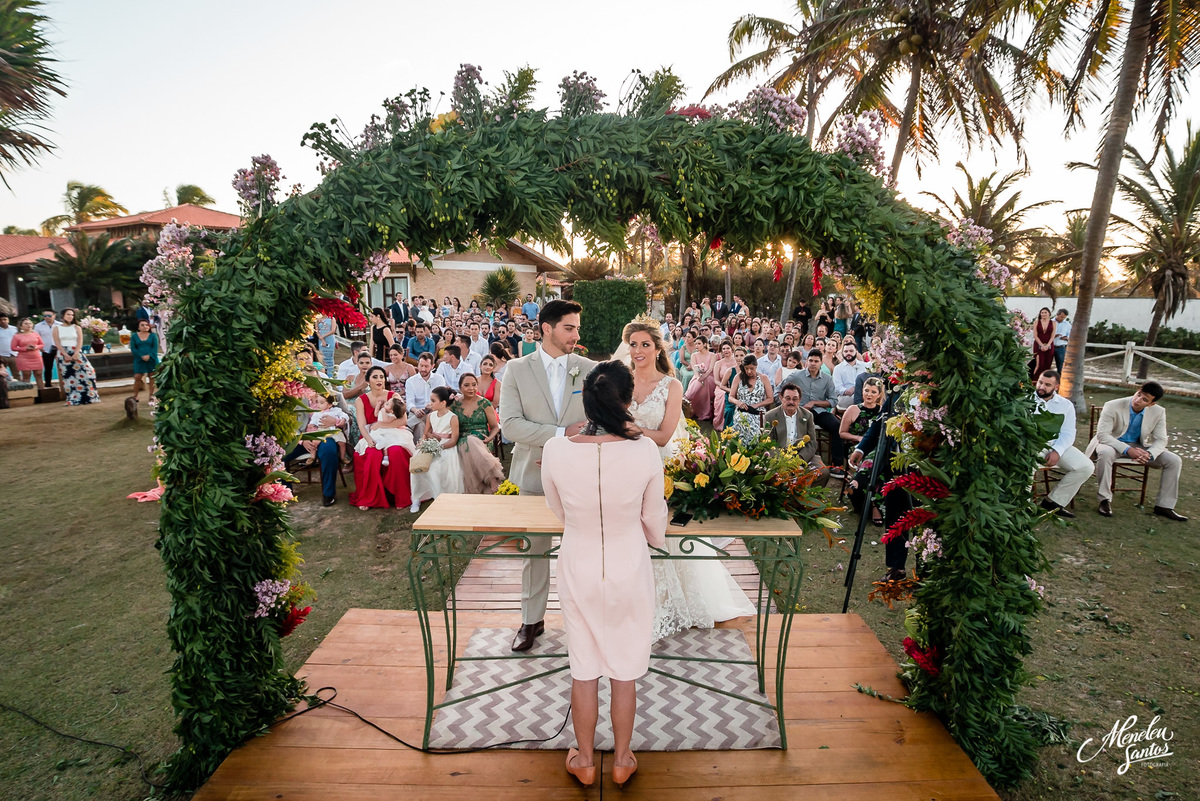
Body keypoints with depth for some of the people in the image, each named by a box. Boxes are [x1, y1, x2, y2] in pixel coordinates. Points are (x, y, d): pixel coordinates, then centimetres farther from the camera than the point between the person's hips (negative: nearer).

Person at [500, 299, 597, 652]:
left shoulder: (589, 370, 1)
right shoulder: (517, 369, -2)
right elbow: (510, 424, -11)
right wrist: (561, 433, -18)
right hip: (533, 475, 0)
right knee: (534, 550, 12)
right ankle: (532, 620, 30)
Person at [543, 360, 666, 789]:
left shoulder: (556, 450, -21)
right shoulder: (645, 451, -22)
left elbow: (558, 510, -1)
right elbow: (655, 520, -7)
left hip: (579, 568, 1)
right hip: (629, 570, 0)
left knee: (584, 668, 20)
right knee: (625, 669, 21)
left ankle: (585, 761, 40)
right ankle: (622, 760, 40)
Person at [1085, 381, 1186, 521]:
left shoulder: (1158, 412, -7)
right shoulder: (1113, 406, -20)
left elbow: (1160, 440, -3)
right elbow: (1102, 434, -23)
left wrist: (1149, 454, -26)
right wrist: (1127, 450, -35)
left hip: (1139, 446, 5)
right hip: (1113, 443, -5)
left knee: (1174, 461, -12)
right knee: (1106, 453, -39)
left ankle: (1164, 505, 1)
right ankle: (1105, 500, -27)